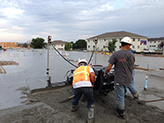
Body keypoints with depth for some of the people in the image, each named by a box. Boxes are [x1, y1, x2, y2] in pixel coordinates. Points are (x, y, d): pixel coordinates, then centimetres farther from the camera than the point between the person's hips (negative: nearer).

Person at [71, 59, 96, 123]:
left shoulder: (75, 70, 37)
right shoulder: (88, 67, 28)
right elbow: (93, 75, 6)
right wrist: (92, 84, 21)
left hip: (76, 85, 3)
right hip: (87, 84, -3)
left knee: (76, 97, 34)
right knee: (91, 101, 20)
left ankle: (73, 107, 58)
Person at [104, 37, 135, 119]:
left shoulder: (116, 54, -14)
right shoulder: (132, 55, 0)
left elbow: (109, 68, -14)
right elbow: (131, 68, 11)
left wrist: (105, 74, 5)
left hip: (119, 80, -5)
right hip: (128, 80, 6)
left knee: (120, 97, 9)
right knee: (122, 95, 26)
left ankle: (121, 113, 25)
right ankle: (119, 108, 43)